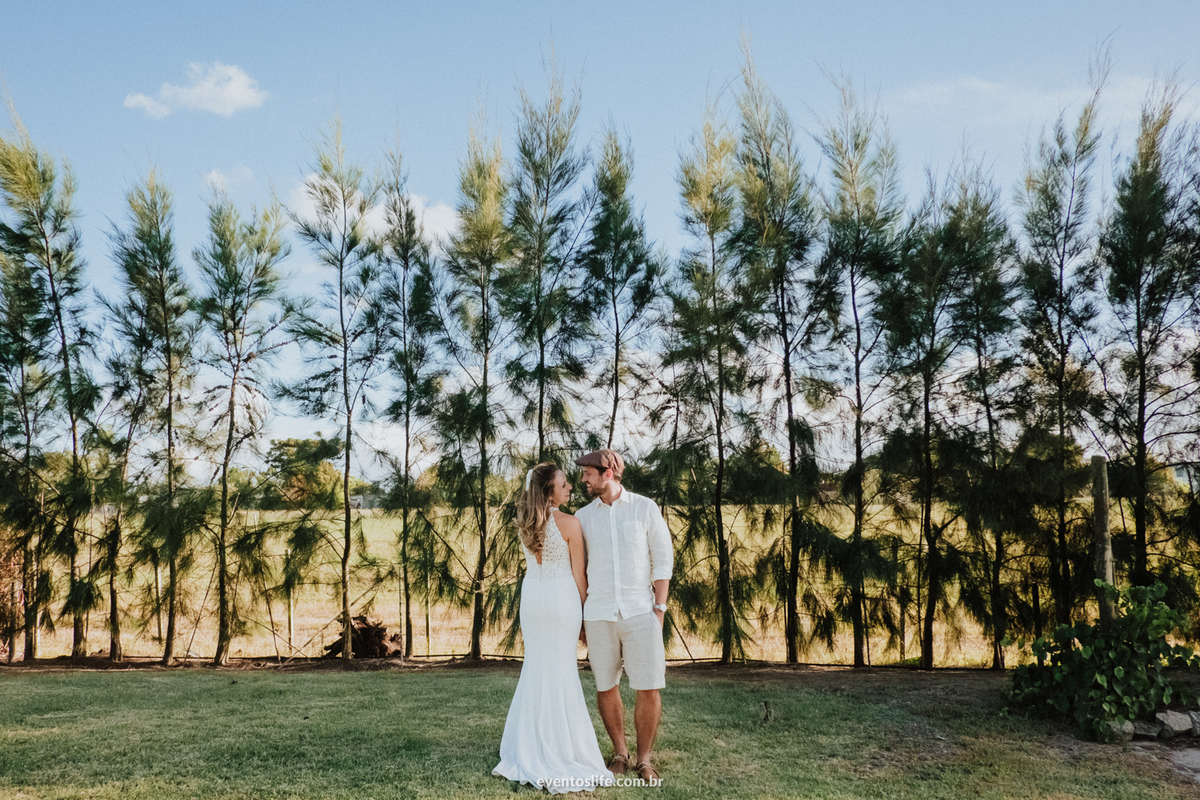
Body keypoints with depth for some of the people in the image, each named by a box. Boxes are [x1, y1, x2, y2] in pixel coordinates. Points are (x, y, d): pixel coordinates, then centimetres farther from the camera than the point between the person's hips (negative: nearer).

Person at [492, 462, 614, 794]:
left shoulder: (524, 523, 1)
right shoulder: (570, 524, -15)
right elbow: (579, 575, -9)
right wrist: (587, 611, 1)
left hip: (532, 598, 5)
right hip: (562, 598, -5)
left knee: (536, 668, 16)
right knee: (561, 671, 5)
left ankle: (529, 751, 23)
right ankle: (560, 753, 12)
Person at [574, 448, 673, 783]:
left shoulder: (645, 508, -2)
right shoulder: (582, 517, 6)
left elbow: (663, 558, -1)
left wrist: (659, 609, -7)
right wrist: (581, 613, 6)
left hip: (641, 612, -2)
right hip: (599, 615, 2)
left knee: (649, 689, -4)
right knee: (606, 687, 8)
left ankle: (644, 760, 13)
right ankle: (620, 754, 26)